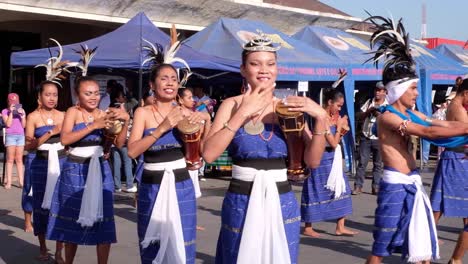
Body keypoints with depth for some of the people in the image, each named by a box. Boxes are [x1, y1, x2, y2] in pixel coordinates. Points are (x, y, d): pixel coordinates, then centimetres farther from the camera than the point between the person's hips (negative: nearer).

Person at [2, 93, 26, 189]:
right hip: (10, 136, -3)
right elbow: (8, 124, -8)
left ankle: (21, 181, -1)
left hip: (21, 136, 3)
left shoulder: (21, 110, 12)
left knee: (19, 159, 2)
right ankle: (8, 182, -6)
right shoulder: (5, 111, 3)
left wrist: (22, 115, -6)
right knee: (10, 159, -6)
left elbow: (24, 125, 7)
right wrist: (11, 112, -11)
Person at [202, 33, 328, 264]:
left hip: (282, 204, 2)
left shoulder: (289, 107, 2)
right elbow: (209, 154, -17)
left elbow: (312, 161, -4)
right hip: (241, 204, -2)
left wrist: (320, 118, -17)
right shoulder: (232, 105, -4)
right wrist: (242, 114, -20)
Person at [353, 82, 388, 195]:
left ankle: (376, 187, 8)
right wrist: (369, 110, -9)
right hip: (365, 137, 2)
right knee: (362, 162, -1)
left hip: (379, 139, -2)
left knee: (378, 164, 3)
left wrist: (378, 114, -18)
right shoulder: (369, 102, 10)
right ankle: (358, 186, 0)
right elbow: (360, 117, 7)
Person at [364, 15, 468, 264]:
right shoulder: (387, 117, -14)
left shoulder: (412, 115, 12)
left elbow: (447, 124, 8)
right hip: (395, 185, -9)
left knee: (423, 244, 13)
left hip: (413, 183, 9)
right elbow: (429, 132, -23)